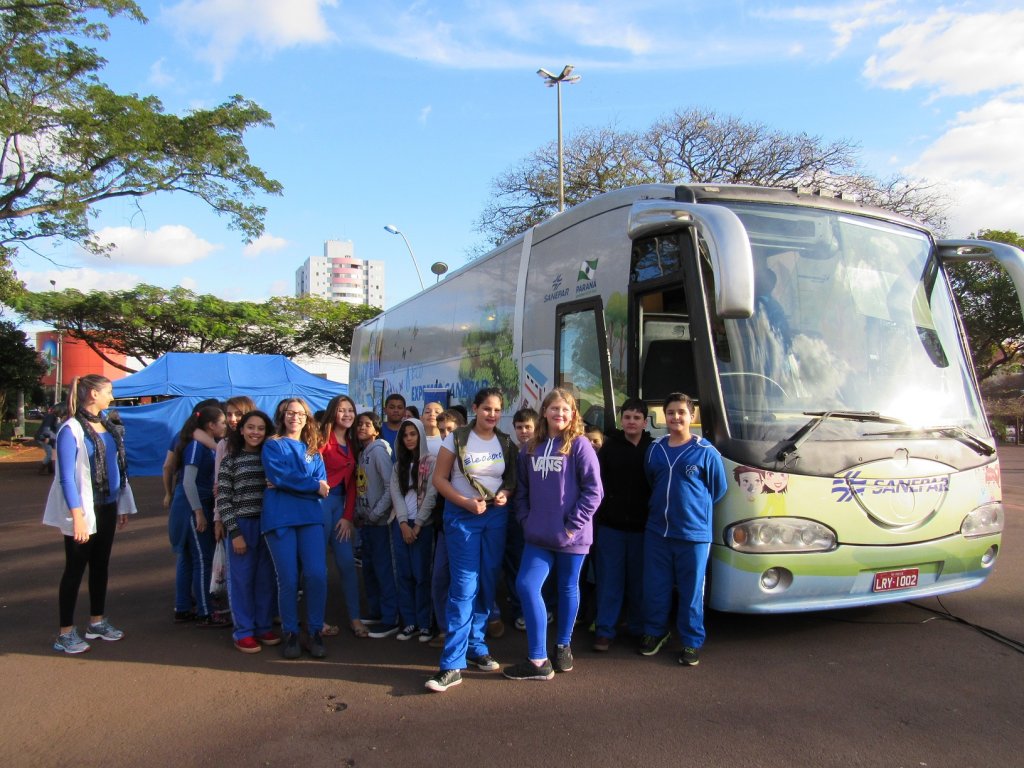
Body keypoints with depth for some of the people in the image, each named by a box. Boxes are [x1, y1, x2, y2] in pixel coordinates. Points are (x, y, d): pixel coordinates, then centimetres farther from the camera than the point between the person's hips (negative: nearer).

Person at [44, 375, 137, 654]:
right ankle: (65, 632, 12)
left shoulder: (109, 427, 8)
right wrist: (77, 516, -21)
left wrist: (123, 505, 12)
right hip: (84, 509, -7)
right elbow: (66, 477, -17)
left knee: (101, 565, 15)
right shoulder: (71, 430, -14)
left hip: (107, 507, 7)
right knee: (75, 568, 2)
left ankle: (97, 621, 28)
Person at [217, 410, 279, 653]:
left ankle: (264, 627, 20)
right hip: (242, 525, -2)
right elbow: (222, 499, -3)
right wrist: (234, 532, -9)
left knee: (266, 578, 8)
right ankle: (243, 632, 13)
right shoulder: (230, 460, 1)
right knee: (242, 579, 3)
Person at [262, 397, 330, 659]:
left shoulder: (313, 449, 17)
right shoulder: (273, 445, 8)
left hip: (310, 517, 3)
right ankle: (290, 634, 13)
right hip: (280, 517, -2)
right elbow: (280, 476, -9)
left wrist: (289, 484, -9)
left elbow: (322, 482, 4)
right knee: (288, 580, -3)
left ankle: (316, 633, 5)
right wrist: (313, 485, -4)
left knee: (317, 575, -8)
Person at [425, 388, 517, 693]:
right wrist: (466, 502, -16)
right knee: (464, 587, -9)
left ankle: (476, 648, 27)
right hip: (462, 516, -4)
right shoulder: (456, 439, -5)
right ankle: (452, 665, -4)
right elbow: (439, 478, -5)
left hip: (496, 516, 4)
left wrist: (506, 494, -9)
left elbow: (513, 479, 13)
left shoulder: (506, 443, 5)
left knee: (487, 585, 10)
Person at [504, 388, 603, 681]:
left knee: (568, 589, 12)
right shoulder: (530, 448, 7)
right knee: (526, 586, -5)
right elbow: (522, 487, 14)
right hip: (538, 535, 4)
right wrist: (525, 519, 3)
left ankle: (563, 645, 31)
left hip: (571, 535, -4)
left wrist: (573, 524, -13)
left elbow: (593, 490, -11)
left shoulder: (579, 445, -8)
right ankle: (538, 661, 3)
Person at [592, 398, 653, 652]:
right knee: (609, 582, 4)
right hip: (611, 526, 0)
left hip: (641, 527, 0)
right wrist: (599, 514, -6)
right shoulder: (610, 447, 2)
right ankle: (604, 630, 13)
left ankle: (638, 628, 25)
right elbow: (597, 483, 0)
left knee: (639, 582, 10)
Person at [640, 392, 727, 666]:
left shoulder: (706, 452, -8)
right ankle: (655, 631, 33)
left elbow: (718, 489, 1)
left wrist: (695, 507, 5)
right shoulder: (655, 449, 6)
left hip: (694, 533, -4)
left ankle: (692, 642, 22)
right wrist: (661, 507, 12)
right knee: (654, 587, 13)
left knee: (691, 591, 6)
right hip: (656, 532, 4)